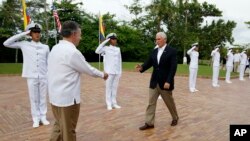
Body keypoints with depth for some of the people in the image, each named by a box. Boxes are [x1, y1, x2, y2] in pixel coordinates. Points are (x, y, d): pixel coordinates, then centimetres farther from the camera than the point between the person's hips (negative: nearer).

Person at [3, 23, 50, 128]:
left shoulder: (45, 47, 7)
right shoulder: (24, 45, 4)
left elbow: (48, 63, 9)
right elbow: (6, 43, -1)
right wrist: (23, 34, -2)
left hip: (44, 77, 1)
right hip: (31, 77, -1)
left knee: (43, 98, 10)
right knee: (34, 99, 6)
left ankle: (43, 117, 22)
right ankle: (36, 119, 19)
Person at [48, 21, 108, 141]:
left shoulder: (55, 48, 6)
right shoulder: (72, 52, -20)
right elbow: (88, 69, -10)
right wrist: (102, 75, 7)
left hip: (55, 96, 8)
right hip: (68, 98, -8)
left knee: (59, 125, 23)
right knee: (68, 131, 10)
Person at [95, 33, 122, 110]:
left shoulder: (118, 49, 11)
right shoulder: (106, 48, -2)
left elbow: (119, 60, 13)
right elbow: (97, 51, -19)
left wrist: (120, 71, 9)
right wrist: (104, 42, -14)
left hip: (117, 71, 4)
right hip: (109, 71, -4)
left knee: (115, 87, 10)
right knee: (108, 87, 1)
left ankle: (114, 103, 19)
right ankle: (109, 104, 9)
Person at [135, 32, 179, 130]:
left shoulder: (172, 51, -9)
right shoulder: (154, 51, 9)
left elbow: (173, 68, -16)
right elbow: (149, 62, 5)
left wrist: (168, 81, -23)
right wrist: (142, 67, -17)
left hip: (165, 83, -5)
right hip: (154, 82, 5)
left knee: (169, 102, 13)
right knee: (151, 102, 4)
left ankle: (175, 118, 38)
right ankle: (149, 123, 12)